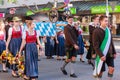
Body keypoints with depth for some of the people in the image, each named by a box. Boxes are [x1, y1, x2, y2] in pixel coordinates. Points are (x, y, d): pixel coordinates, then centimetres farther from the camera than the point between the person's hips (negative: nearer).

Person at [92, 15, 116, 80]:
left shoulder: (108, 30, 7)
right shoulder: (96, 31, -14)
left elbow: (111, 42, 14)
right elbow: (95, 45, -17)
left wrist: (114, 52, 11)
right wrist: (101, 55, -22)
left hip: (109, 54, 6)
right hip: (102, 54, -5)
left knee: (112, 68, -1)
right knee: (100, 70, 4)